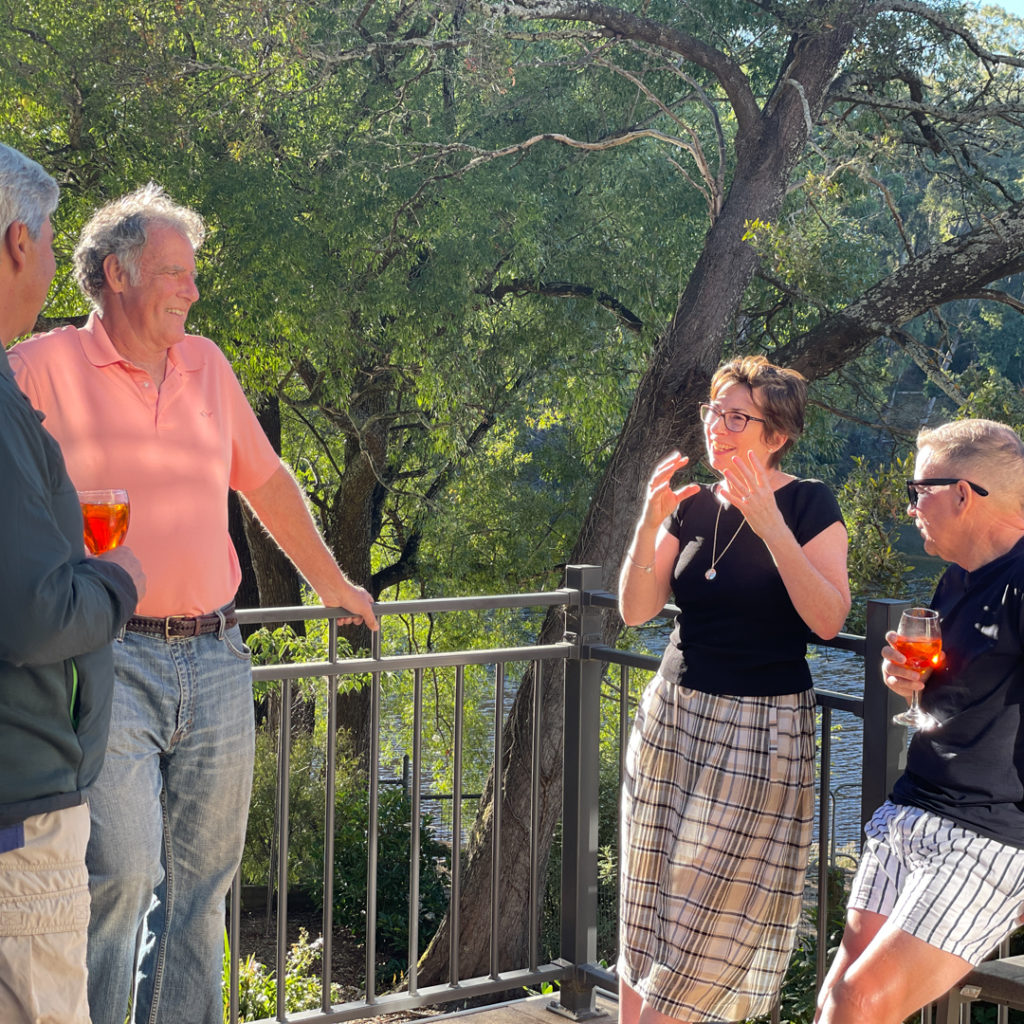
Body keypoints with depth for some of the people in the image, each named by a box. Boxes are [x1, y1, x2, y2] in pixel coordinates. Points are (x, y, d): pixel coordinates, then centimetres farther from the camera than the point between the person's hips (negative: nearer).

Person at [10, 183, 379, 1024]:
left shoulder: (206, 364, 15)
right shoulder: (48, 366, -1)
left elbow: (267, 480, 26)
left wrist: (333, 584, 34)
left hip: (216, 662, 5)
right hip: (112, 661, -5)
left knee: (200, 887, 8)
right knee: (122, 872, -16)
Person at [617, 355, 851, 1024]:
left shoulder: (808, 504, -7)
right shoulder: (693, 506, 7)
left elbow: (828, 619, -19)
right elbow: (636, 611, 1)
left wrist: (770, 526, -27)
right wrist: (649, 525, -14)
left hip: (763, 728, -5)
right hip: (675, 716, 5)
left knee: (712, 921, -3)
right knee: (648, 914, 6)